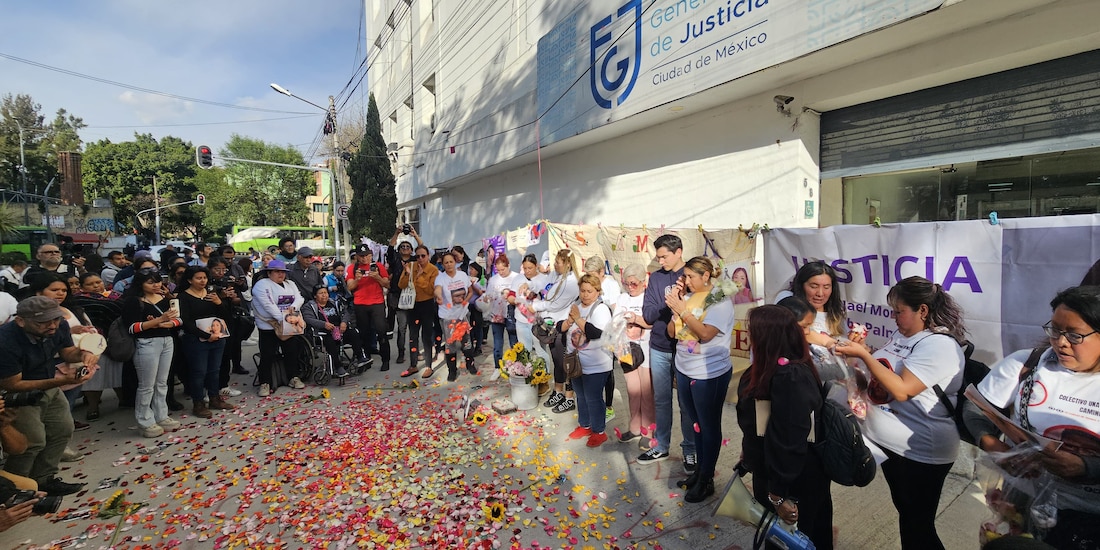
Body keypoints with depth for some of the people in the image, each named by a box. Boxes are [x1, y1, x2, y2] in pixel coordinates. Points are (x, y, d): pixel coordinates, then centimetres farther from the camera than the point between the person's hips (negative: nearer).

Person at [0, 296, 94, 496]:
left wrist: (84, 354, -25)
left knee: (63, 429, 9)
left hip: (49, 386, 6)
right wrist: (60, 381, -37)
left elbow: (67, 352, 0)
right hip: (20, 393, -6)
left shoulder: (59, 326, -19)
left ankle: (43, 479, 25)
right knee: (33, 440, -8)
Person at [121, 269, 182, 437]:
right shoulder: (133, 301, -8)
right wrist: (159, 319, -24)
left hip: (167, 342, 6)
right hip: (147, 344, -6)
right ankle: (145, 422, 13)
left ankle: (161, 417, 24)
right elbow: (132, 327, -17)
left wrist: (161, 324, -12)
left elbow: (177, 320, 7)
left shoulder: (164, 298, 10)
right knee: (147, 385, 1)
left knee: (162, 383, 14)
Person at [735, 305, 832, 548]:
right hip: (767, 471, 9)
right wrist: (748, 453, 19)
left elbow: (791, 438, -29)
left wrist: (779, 493, -24)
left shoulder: (791, 377, -31)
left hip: (794, 482, -9)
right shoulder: (771, 367, 0)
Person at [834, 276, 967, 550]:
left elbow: (901, 390, -28)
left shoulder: (939, 345, -22)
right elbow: (884, 371, 14)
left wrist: (864, 355, -26)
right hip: (890, 442, 8)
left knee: (918, 526, 8)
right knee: (905, 513, 24)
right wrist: (862, 350, -2)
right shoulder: (902, 335, 5)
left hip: (920, 454, -8)